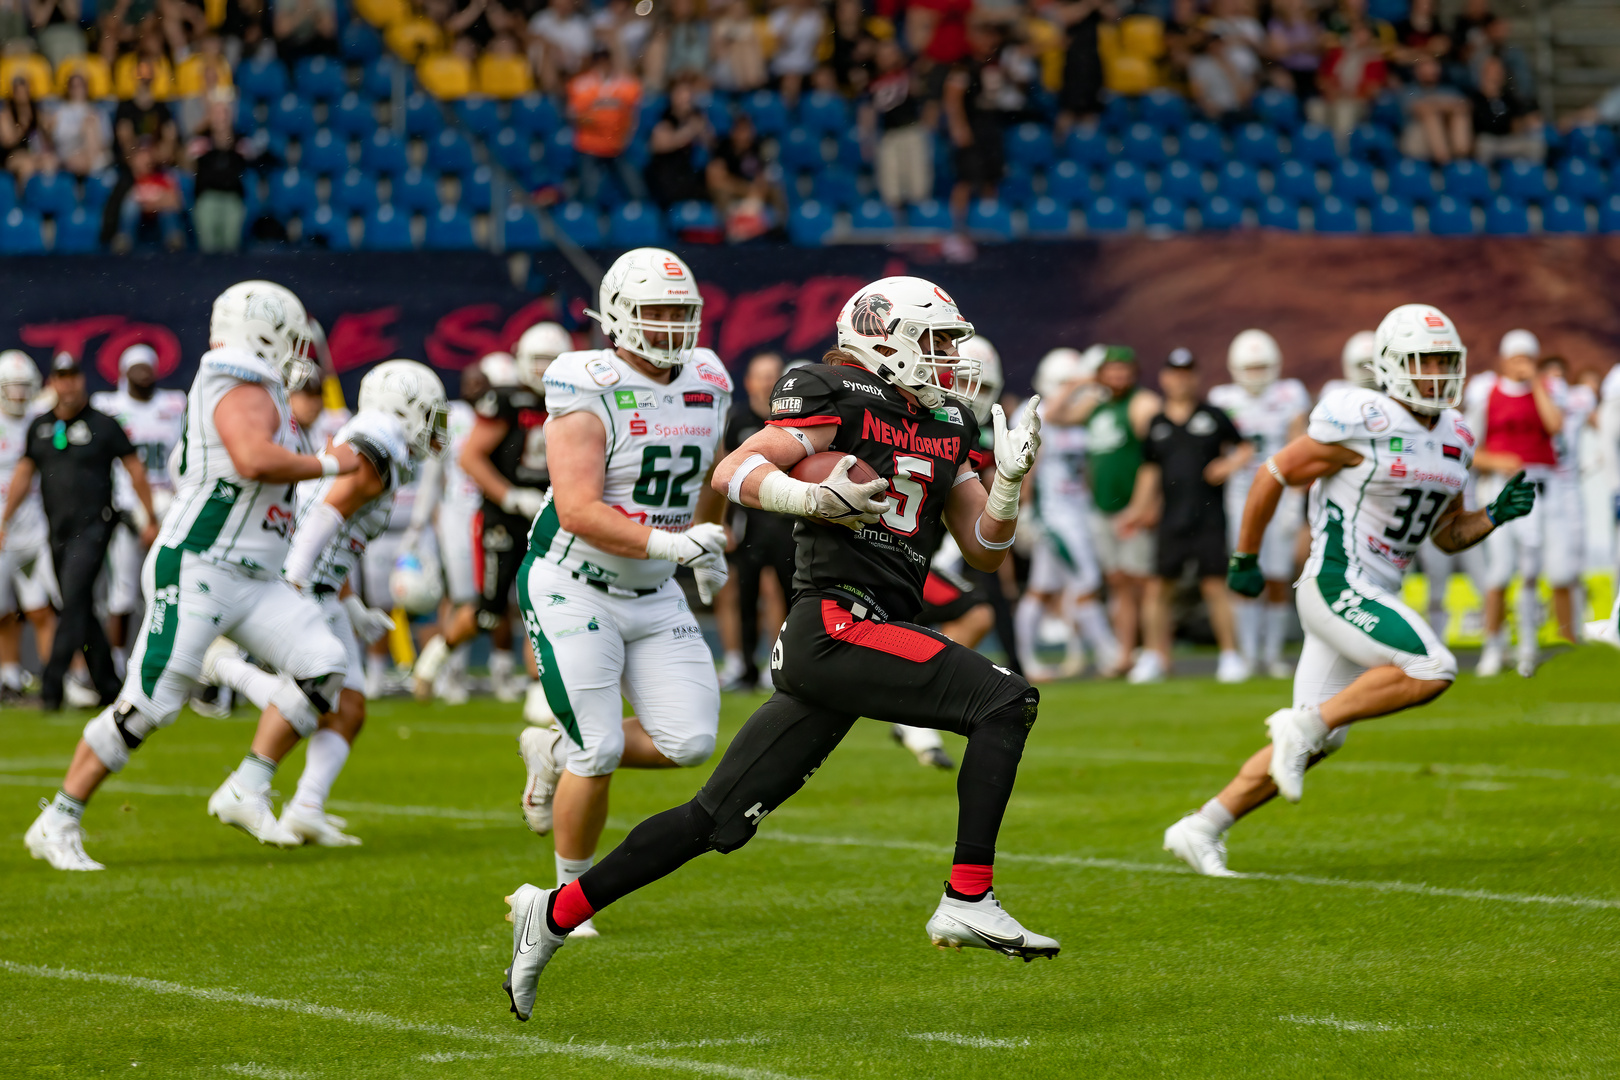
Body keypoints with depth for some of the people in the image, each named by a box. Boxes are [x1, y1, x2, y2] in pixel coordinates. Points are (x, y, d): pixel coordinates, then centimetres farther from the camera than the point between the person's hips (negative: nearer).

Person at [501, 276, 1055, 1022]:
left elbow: (986, 550, 21)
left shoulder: (947, 427, 20)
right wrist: (813, 497, -28)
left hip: (842, 645, 8)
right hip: (837, 621, -8)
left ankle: (556, 913, 15)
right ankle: (968, 900, -17)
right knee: (1003, 704, -17)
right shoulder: (841, 396, -4)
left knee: (720, 820, 8)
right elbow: (733, 472, -11)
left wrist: (1008, 481, 3)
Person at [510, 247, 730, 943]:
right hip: (574, 591, -7)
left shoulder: (707, 386, 3)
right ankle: (569, 895, 12)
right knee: (599, 755, -9)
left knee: (688, 743, -4)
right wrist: (669, 544, -36)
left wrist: (710, 545, 28)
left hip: (654, 597, 7)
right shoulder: (589, 392, -19)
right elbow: (579, 510, -28)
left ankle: (556, 753, 21)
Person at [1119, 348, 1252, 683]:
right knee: (1157, 587, 2)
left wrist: (1230, 464, -9)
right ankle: (1156, 656, 13)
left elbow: (1245, 448, 11)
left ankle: (1231, 654, 3)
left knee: (1214, 585, -6)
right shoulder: (1157, 425, 12)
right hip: (1171, 521, 3)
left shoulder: (1212, 416, 4)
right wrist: (1138, 509, 14)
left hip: (1208, 518, -3)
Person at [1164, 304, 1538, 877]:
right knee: (1431, 670, -23)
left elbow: (1447, 534, 20)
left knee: (1317, 741, 9)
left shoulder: (1453, 439, 11)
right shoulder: (1363, 426, -14)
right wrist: (1245, 560, 1)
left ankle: (1200, 828, 17)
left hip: (1375, 596, 9)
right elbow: (1274, 475, -5)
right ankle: (1304, 723, -12)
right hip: (1336, 587, -9)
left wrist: (1497, 515, 1)